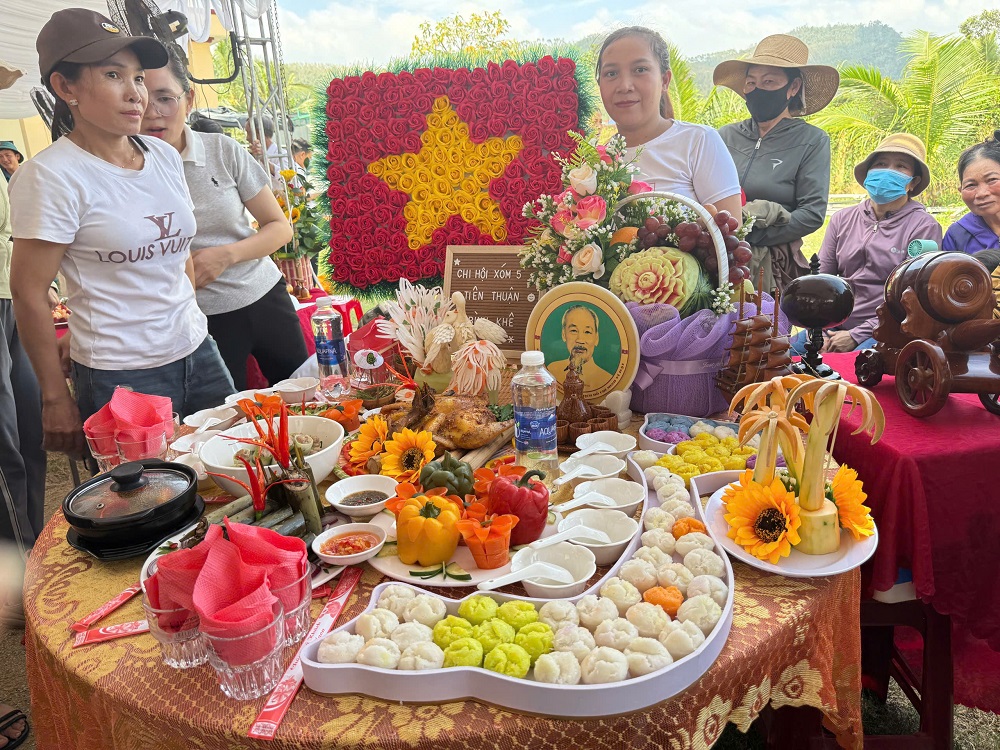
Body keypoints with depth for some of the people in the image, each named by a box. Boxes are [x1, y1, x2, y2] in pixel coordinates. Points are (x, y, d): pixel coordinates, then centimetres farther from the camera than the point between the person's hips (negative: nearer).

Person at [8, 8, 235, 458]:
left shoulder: (165, 156, 6)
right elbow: (29, 292, -10)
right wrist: (56, 398, -7)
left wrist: (191, 327, 16)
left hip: (198, 353, 6)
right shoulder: (51, 176, -12)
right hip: (120, 378, -6)